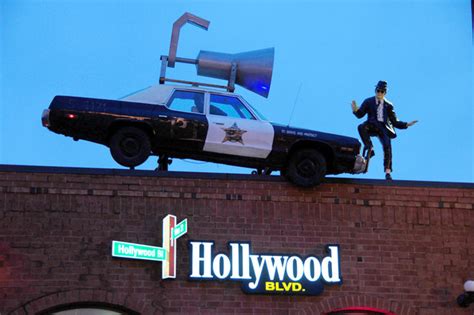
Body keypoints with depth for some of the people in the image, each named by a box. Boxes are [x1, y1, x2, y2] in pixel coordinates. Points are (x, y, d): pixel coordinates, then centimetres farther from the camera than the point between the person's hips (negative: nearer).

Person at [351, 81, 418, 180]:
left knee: (387, 146, -19)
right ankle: (369, 149, -21)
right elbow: (360, 115, 4)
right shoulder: (368, 102, 13)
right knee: (361, 127, -33)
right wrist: (355, 110, -19)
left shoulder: (388, 105, 15)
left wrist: (406, 124, 3)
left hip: (384, 127, 0)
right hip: (373, 126, 0)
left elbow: (395, 122, 16)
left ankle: (388, 172, -14)